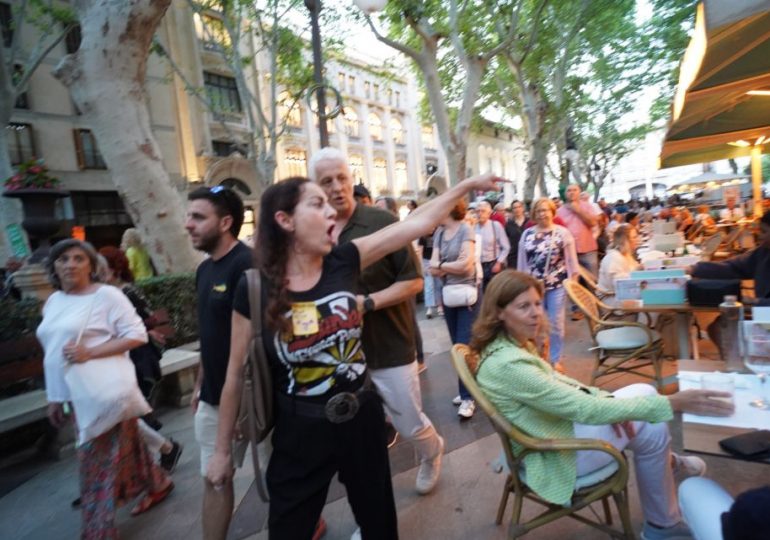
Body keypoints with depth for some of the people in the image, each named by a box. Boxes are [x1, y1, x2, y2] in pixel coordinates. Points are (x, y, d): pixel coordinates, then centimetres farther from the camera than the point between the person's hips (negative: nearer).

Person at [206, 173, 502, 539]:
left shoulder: (343, 261, -11)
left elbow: (417, 223, -7)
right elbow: (237, 374, -5)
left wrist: (468, 185, -3)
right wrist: (223, 450, 3)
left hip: (362, 418, 3)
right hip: (300, 432, -2)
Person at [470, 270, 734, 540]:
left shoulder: (512, 343, -4)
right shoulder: (508, 364, -34)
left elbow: (554, 380, 6)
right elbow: (585, 410, -32)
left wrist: (605, 399, -8)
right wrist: (672, 403, -29)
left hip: (560, 422, 8)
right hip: (557, 454, -8)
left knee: (645, 392, 9)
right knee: (653, 427, 0)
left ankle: (665, 462, 36)